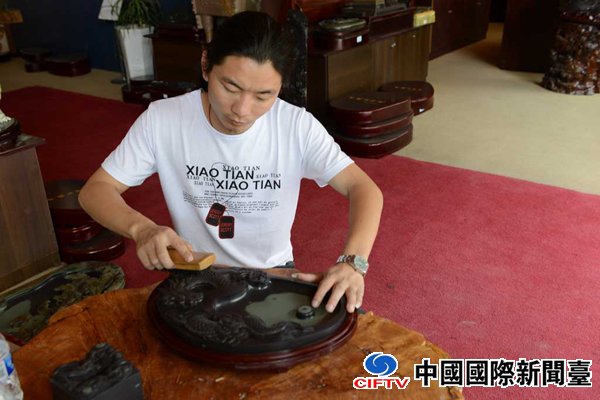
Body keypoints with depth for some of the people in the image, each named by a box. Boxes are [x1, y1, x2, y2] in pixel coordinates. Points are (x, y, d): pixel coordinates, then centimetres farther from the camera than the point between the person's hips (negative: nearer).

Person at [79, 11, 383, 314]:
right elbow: (95, 190, -10)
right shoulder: (162, 120, -16)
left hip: (273, 276, 0)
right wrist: (141, 228, -32)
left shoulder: (297, 126, -17)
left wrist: (353, 262, -37)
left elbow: (365, 189, -18)